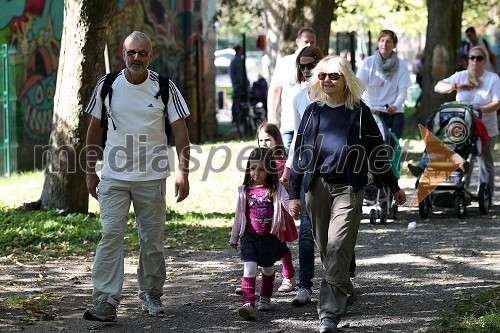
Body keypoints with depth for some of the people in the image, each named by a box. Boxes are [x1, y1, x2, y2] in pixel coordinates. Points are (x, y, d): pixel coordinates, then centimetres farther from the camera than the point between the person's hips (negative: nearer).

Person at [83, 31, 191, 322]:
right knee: (111, 235, -11)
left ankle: (152, 295, 24)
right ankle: (106, 302, -15)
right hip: (114, 177, 0)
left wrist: (184, 173, -6)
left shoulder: (164, 87, -1)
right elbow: (95, 129, 11)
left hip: (152, 178, 0)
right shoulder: (107, 85, 2)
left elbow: (180, 131, 1)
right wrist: (91, 172, 9)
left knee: (152, 239, 6)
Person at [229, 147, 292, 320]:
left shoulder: (276, 188, -3)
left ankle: (265, 299, 38)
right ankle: (248, 304, -23)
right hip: (249, 237, 0)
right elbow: (239, 215, 10)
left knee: (268, 268, 18)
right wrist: (234, 237, 15)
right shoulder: (245, 190, 2)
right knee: (249, 268, -16)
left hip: (269, 236, 0)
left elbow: (287, 202, -17)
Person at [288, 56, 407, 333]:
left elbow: (377, 152, 9)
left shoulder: (359, 112, 3)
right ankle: (346, 294, 32)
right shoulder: (313, 112, 9)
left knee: (337, 250, -12)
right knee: (325, 250, 9)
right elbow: (300, 154, 10)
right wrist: (294, 194, 6)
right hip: (316, 186, 3)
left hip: (348, 188, -3)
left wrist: (393, 186, 14)